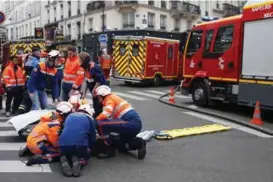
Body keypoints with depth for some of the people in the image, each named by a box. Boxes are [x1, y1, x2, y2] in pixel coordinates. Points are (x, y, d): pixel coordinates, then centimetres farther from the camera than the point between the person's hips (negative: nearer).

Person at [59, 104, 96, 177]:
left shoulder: (70, 116, 26)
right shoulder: (90, 119, 15)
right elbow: (93, 138, 17)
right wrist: (89, 148, 37)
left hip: (63, 144, 3)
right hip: (80, 145, -3)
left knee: (65, 155, 35)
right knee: (85, 156, 30)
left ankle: (64, 161, 0)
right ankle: (78, 162, -3)